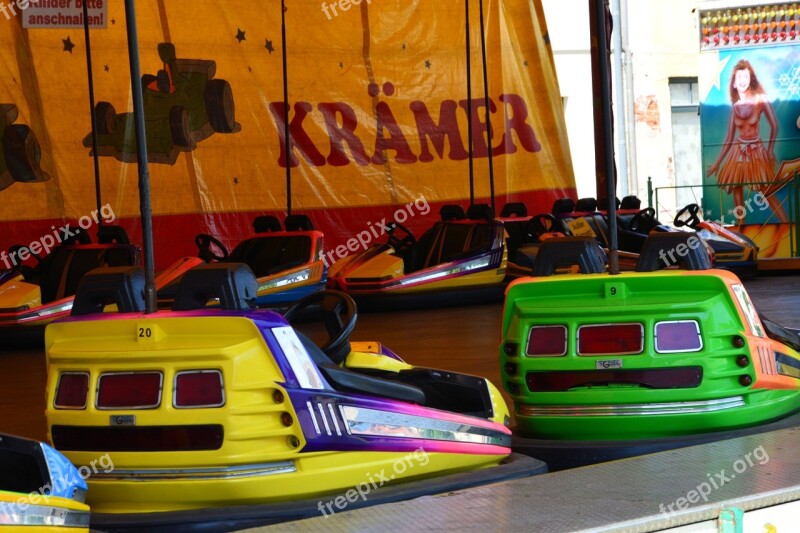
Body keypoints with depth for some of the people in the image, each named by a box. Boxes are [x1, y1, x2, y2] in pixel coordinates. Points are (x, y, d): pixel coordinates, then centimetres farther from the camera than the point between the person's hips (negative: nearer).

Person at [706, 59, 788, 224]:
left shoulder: (760, 99, -6)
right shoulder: (735, 107, 5)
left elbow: (774, 125, -6)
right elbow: (729, 137, 10)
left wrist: (770, 150, -11)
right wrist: (717, 163, 11)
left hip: (756, 151, -4)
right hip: (738, 152, 4)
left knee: (767, 193, -8)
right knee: (737, 192, 3)